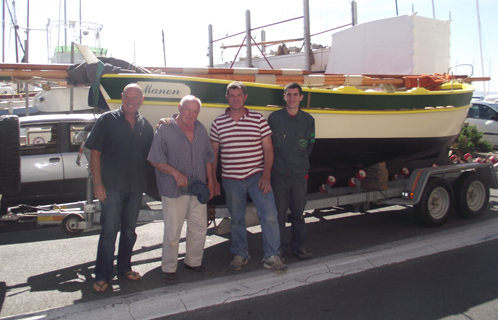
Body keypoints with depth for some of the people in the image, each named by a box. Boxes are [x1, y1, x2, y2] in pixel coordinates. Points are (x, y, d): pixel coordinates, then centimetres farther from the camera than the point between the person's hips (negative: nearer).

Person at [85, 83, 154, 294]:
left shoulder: (145, 126, 10)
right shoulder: (107, 120, -1)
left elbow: (151, 156, 15)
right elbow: (95, 153, -5)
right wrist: (98, 183, -11)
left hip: (136, 187, 4)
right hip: (112, 187, -4)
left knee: (129, 230, 14)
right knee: (109, 231, -1)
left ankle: (124, 268, 29)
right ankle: (102, 276, 12)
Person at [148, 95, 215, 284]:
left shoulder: (201, 130, 9)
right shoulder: (165, 129, -7)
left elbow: (208, 157, 16)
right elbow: (155, 160, -9)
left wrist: (210, 181, 11)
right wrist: (175, 173, -20)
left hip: (198, 188, 5)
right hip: (173, 190, -5)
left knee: (199, 229, 14)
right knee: (172, 232, 3)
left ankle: (194, 262, 33)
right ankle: (169, 268, 19)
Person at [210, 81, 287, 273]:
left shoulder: (258, 119, -1)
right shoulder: (218, 123, 3)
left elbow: (268, 149, 0)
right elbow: (213, 154, 8)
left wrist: (266, 176, -8)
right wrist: (213, 180, 6)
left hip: (257, 176, -1)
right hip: (231, 180, 1)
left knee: (269, 215, -5)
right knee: (236, 219, 12)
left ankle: (271, 257, 10)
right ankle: (240, 254, 30)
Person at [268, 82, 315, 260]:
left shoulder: (308, 120, 6)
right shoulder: (274, 117, 0)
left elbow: (310, 145, 13)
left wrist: (301, 162, 9)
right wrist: (274, 163, 4)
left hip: (300, 173, 2)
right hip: (279, 173, -1)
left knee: (298, 211, 9)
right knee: (279, 211, 3)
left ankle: (298, 245, 23)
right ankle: (281, 245, 18)